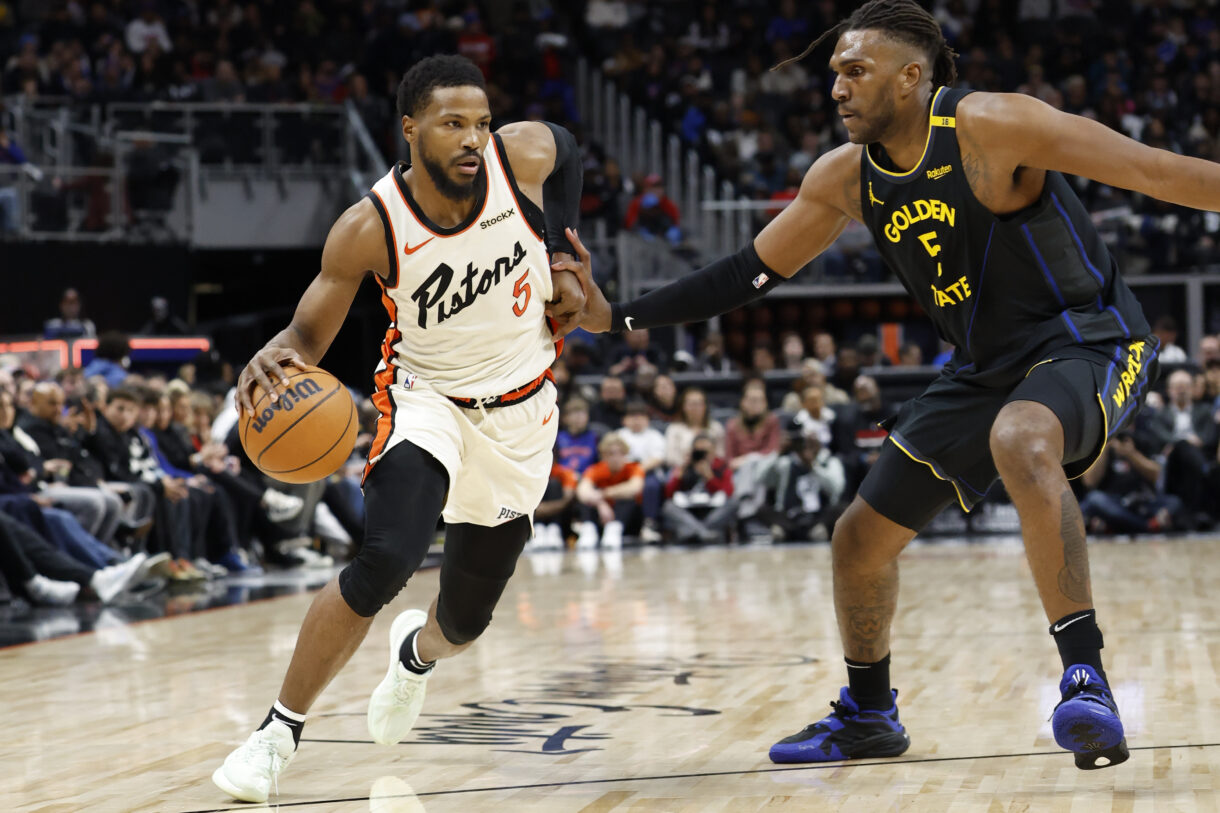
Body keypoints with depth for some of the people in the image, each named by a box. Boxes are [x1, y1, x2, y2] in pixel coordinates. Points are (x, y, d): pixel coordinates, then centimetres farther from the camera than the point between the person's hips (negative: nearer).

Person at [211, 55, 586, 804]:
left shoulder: (523, 155, -18)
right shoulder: (370, 229, -23)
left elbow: (566, 149, 8)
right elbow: (310, 334, -14)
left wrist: (565, 264, 1)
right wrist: (276, 359, -38)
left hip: (517, 412, 3)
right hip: (425, 397, -3)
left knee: (467, 620, 10)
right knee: (385, 560, -30)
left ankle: (417, 650, 51)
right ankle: (280, 732, -13)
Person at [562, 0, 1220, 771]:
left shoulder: (989, 126, -21)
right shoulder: (846, 176, 0)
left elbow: (1148, 168, -24)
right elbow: (752, 271, 8)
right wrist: (618, 316, 3)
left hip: (1086, 341, -8)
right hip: (987, 366, 8)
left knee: (1020, 442, -41)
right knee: (861, 539, 10)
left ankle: (1087, 680, -40)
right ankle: (868, 715, 34)